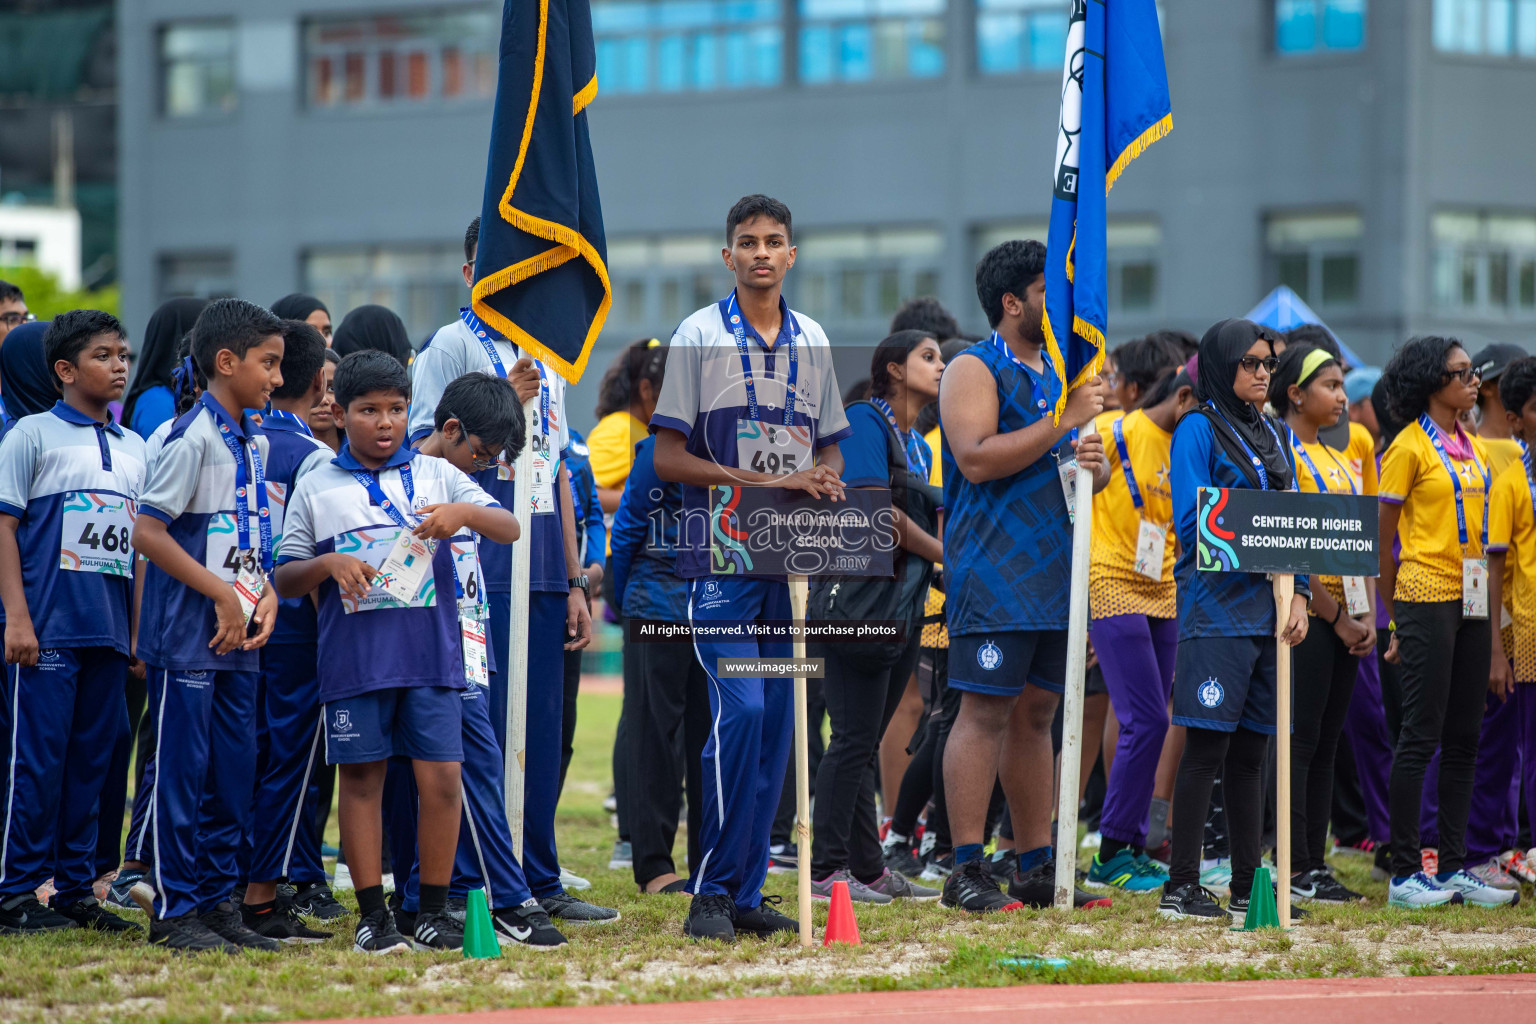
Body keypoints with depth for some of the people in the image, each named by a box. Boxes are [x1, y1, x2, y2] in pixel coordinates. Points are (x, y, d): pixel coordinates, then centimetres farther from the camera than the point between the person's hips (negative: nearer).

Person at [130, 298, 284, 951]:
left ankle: (217, 900, 16)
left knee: (235, 770, 9)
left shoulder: (255, 443, 13)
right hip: (188, 634, -8)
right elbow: (148, 531, -17)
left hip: (240, 636, 8)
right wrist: (222, 594, -17)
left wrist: (264, 594, 2)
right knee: (183, 769, -3)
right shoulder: (193, 439, -13)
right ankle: (174, 911, 2)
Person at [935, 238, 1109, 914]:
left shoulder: (1059, 372, 20)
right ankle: (966, 872, -9)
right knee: (985, 711, -9)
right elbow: (977, 459, -19)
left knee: (1036, 713, 10)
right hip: (993, 573, -8)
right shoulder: (975, 370, -5)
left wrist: (1095, 464, 1)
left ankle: (1036, 867, 14)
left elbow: (1084, 466, 26)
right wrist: (1065, 421, -19)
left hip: (1054, 572, 8)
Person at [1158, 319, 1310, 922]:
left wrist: (1299, 594, 2)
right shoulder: (1198, 429, -4)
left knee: (1250, 752, 8)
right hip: (1217, 609, -7)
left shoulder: (1270, 435, 17)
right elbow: (1192, 524, -11)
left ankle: (1247, 888, 12)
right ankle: (1181, 887, -3)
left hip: (1268, 613, 7)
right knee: (1207, 748, -7)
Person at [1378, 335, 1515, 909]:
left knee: (1464, 739, 8)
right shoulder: (1411, 447, -7)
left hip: (1471, 601, 7)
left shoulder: (1471, 447, 14)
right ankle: (1405, 874, -2)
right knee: (1421, 736, -6)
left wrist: (1486, 597, 12)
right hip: (1427, 598, -7)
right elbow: (1381, 539, -5)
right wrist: (1394, 618, -3)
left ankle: (1453, 868, 13)